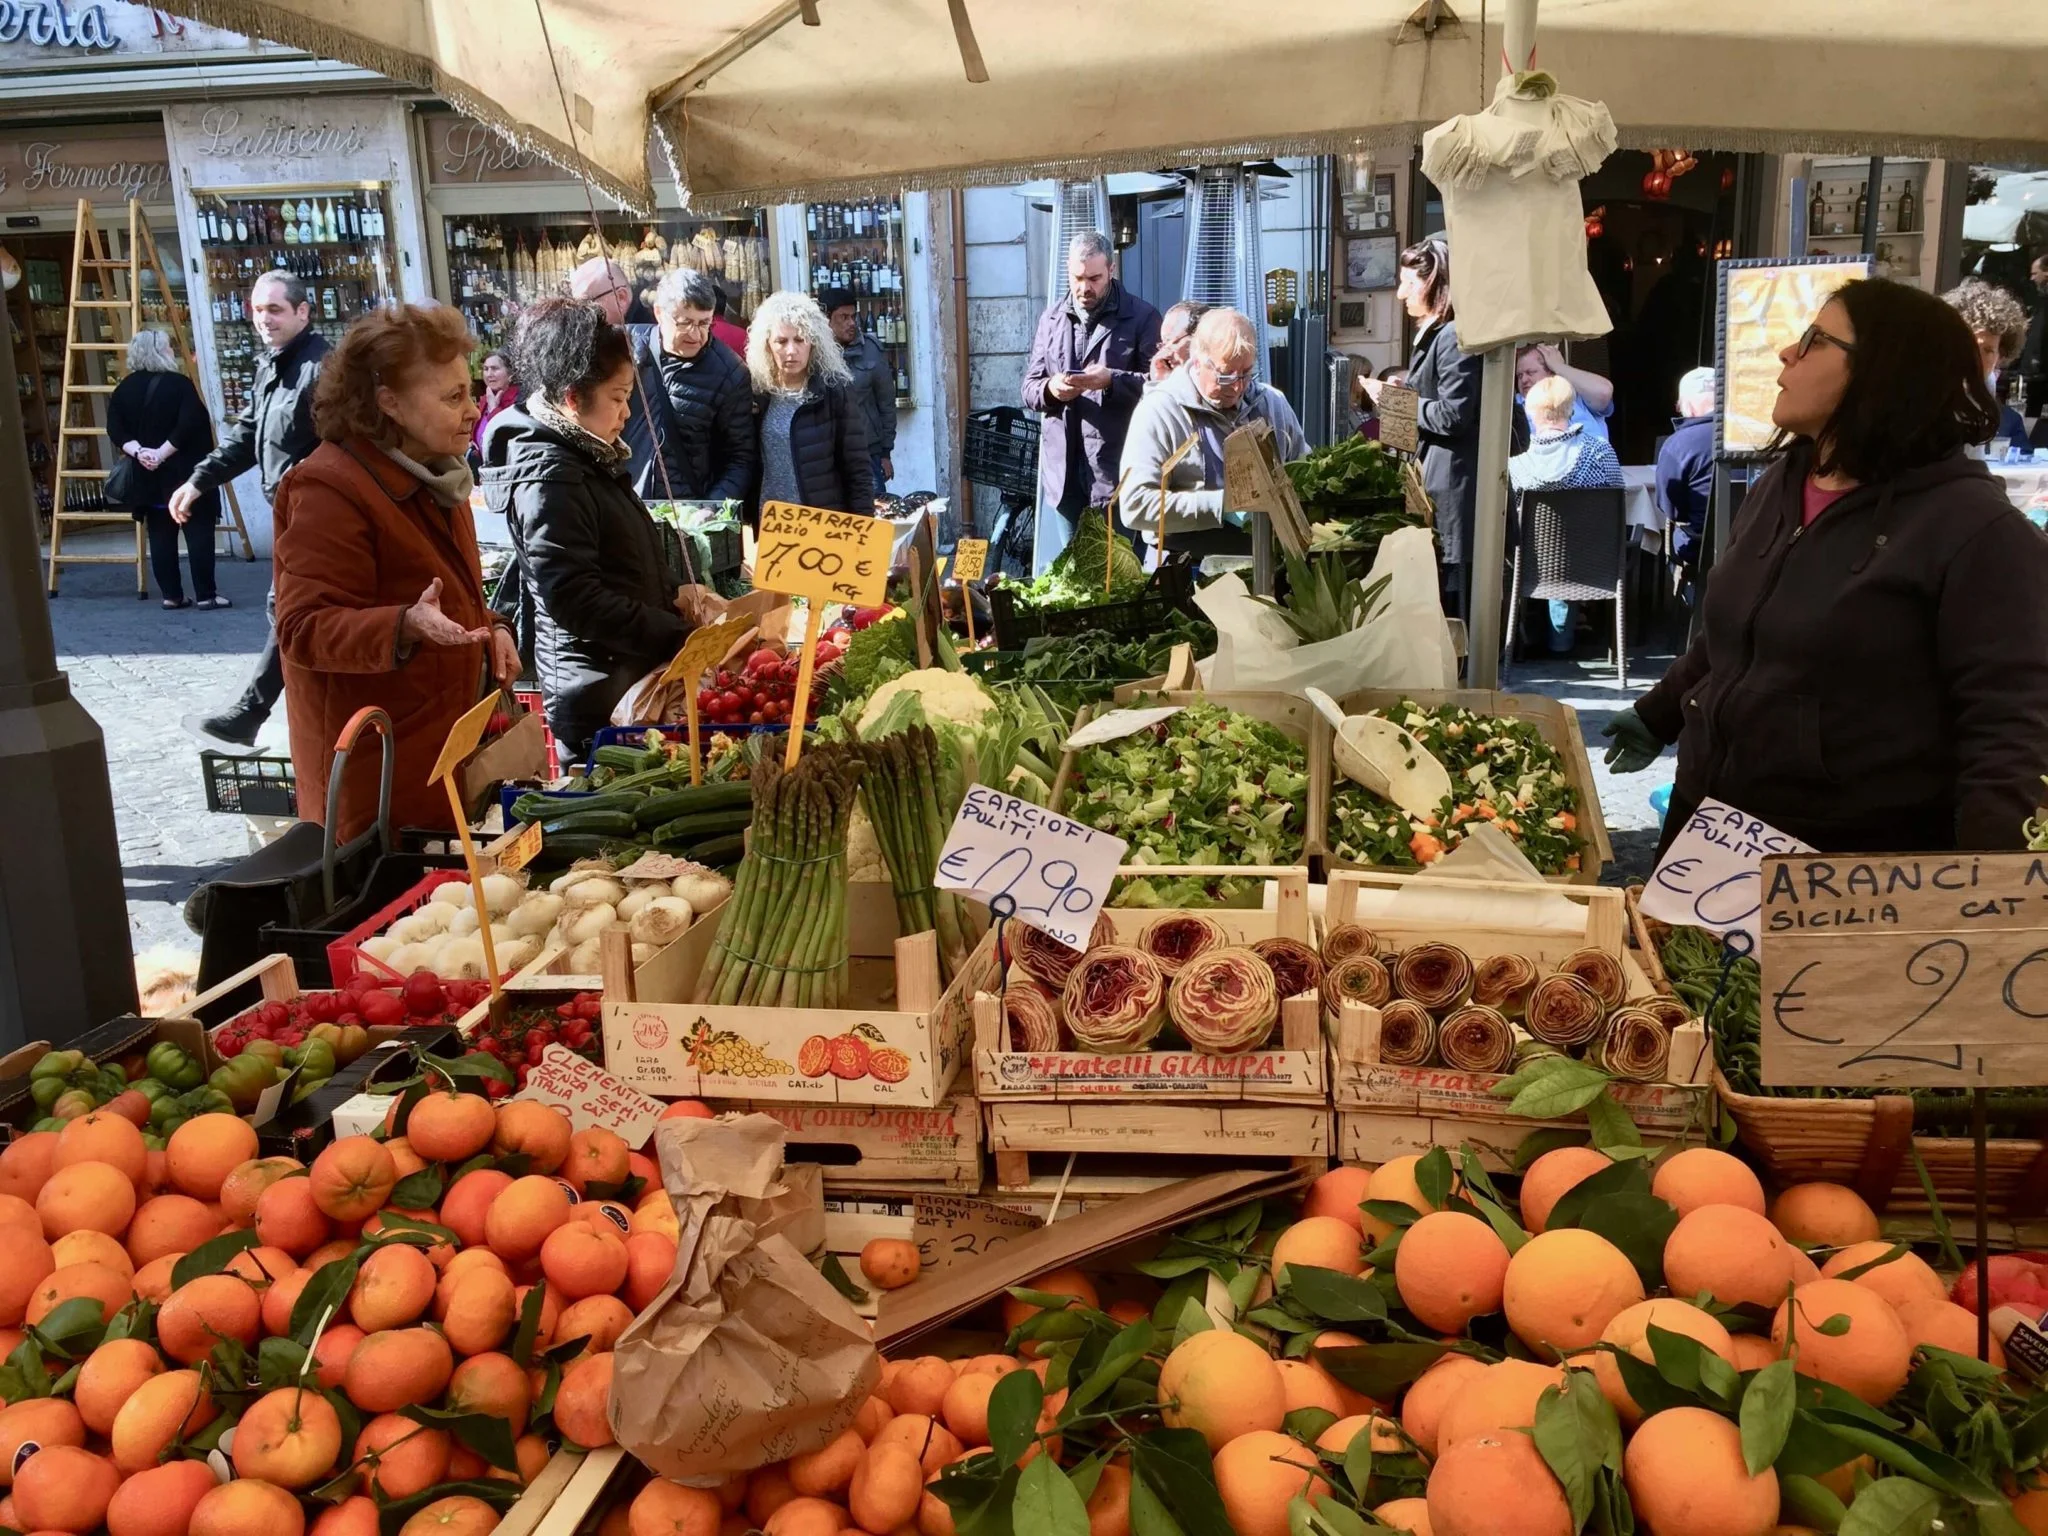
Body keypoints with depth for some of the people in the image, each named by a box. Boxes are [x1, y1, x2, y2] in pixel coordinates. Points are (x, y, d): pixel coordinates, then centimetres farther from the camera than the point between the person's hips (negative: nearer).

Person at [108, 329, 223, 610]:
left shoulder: (123, 389, 8)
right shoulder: (180, 384, -8)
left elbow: (115, 429, 1)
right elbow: (191, 425, -19)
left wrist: (137, 451, -8)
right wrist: (162, 452, -16)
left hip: (148, 476, 5)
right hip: (185, 472, -5)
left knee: (160, 535, 8)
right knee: (199, 532, -2)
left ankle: (171, 594, 9)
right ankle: (205, 595, -4)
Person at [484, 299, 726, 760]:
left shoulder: (589, 458, 12)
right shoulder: (548, 476, -19)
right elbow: (576, 600, -25)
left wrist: (675, 595, 7)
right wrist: (681, 636, -23)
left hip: (626, 673, 9)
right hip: (601, 694, -9)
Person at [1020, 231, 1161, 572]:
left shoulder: (1141, 317, 1)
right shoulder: (1051, 319, 15)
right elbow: (1029, 388, 13)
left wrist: (1112, 380, -20)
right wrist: (1050, 390, -10)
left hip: (1116, 470, -4)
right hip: (1062, 470, 4)